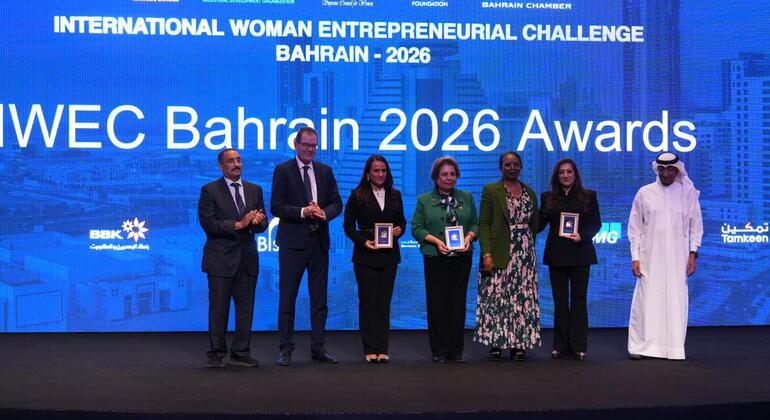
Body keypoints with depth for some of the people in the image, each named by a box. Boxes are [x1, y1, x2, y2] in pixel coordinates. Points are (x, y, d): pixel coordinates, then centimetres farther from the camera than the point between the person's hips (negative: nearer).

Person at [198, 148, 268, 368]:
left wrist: (257, 222, -14)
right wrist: (238, 225, -16)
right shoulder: (210, 191, -2)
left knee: (246, 307, 6)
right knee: (218, 308, 0)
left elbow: (262, 224, 10)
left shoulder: (254, 190, 12)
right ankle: (216, 354, 9)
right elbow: (208, 224, -11)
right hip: (221, 259, -4)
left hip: (247, 258, 4)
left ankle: (240, 353, 14)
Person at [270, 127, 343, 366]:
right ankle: (286, 349, 8)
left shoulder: (325, 171, 11)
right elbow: (276, 207, -8)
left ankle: (318, 348, 16)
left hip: (319, 241, 4)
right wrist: (303, 212, -19)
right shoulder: (283, 171, -2)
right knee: (287, 297, 0)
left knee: (319, 298, 8)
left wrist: (324, 213, -12)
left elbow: (336, 203, 9)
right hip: (293, 241, -4)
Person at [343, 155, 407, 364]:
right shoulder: (357, 195, 0)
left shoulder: (395, 195, 10)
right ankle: (370, 350, 5)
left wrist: (399, 229, -8)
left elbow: (402, 221, 14)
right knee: (368, 301, 0)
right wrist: (363, 241, -14)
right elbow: (348, 226, -1)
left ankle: (382, 349, 9)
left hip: (389, 255, 3)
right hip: (366, 256, -3)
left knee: (384, 302, 4)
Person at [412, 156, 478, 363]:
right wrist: (436, 241, -13)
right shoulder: (424, 200, 6)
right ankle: (440, 351, 6)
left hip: (462, 256, 2)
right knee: (437, 303, -1)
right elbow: (417, 228, 1)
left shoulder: (467, 198, 13)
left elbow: (475, 224, 13)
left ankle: (456, 350, 9)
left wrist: (469, 237, -8)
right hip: (436, 257, -2)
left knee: (458, 302, 2)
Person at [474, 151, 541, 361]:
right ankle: (495, 343, 3)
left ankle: (519, 343, 8)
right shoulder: (490, 190, 0)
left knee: (523, 297, 2)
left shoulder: (530, 192, 13)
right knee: (497, 298, -4)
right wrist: (486, 253, -14)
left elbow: (534, 223, 18)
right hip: (500, 254, -4)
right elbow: (483, 224, -6)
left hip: (525, 254, 4)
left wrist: (527, 244, 6)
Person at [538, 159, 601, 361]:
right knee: (560, 300, 4)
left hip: (580, 253, -1)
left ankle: (579, 345, 6)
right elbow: (540, 223, 6)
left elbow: (596, 223, 2)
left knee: (579, 299, 1)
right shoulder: (548, 198, 9)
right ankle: (560, 345, 10)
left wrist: (582, 236, -14)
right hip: (556, 254, 1)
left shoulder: (588, 196, 5)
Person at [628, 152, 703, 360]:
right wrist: (635, 257, 0)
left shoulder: (688, 193, 4)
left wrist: (693, 254, -1)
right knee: (646, 301, -3)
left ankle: (674, 348, 8)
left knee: (676, 302, 0)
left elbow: (695, 226, 7)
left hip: (677, 259, 0)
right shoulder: (644, 193, 3)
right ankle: (641, 346, 4)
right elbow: (634, 227, 5)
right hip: (650, 258, 0)